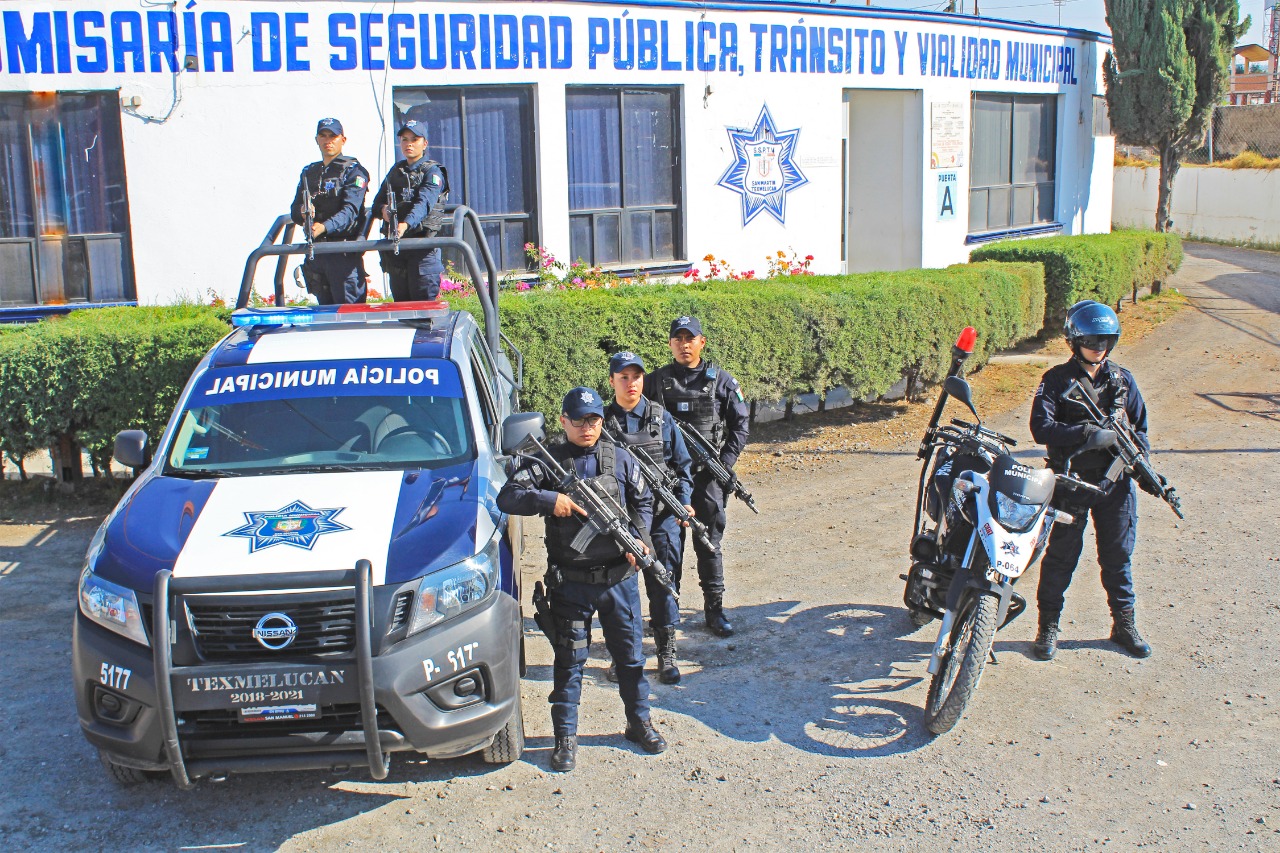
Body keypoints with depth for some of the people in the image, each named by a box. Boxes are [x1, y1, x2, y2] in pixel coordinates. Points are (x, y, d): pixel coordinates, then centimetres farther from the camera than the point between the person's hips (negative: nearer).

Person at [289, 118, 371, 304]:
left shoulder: (353, 170, -1)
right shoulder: (309, 172, 19)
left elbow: (350, 210, -16)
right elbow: (294, 211, 14)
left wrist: (324, 227, -33)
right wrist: (302, 213, -12)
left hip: (345, 252, -6)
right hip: (316, 251, 6)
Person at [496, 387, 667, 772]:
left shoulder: (620, 459, 5)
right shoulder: (548, 461, -3)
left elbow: (644, 502, 14)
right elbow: (507, 497, -9)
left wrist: (637, 537, -3)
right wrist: (550, 500, -22)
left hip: (619, 578, 3)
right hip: (570, 582, -2)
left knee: (630, 653, 13)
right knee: (569, 659, 6)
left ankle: (639, 722, 31)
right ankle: (565, 737, 17)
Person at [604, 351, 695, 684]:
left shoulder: (661, 418, 4)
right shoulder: (603, 420, 2)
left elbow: (682, 464, 7)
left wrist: (684, 501, -5)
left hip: (661, 515, 0)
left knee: (663, 582, 2)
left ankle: (666, 654, 13)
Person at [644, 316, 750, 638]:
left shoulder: (721, 380, 2)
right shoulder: (655, 381, 3)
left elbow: (740, 424, 4)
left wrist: (725, 463, -6)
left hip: (707, 475, 0)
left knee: (710, 544, 5)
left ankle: (714, 609, 15)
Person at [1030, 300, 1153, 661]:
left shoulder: (1123, 380, 8)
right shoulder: (1057, 380, -4)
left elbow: (1140, 427, 12)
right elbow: (1041, 428, -15)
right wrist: (1085, 431, -27)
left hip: (1115, 481, 3)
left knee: (1118, 554, 11)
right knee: (1061, 554, 3)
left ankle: (1124, 623, 26)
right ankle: (1048, 625, 15)